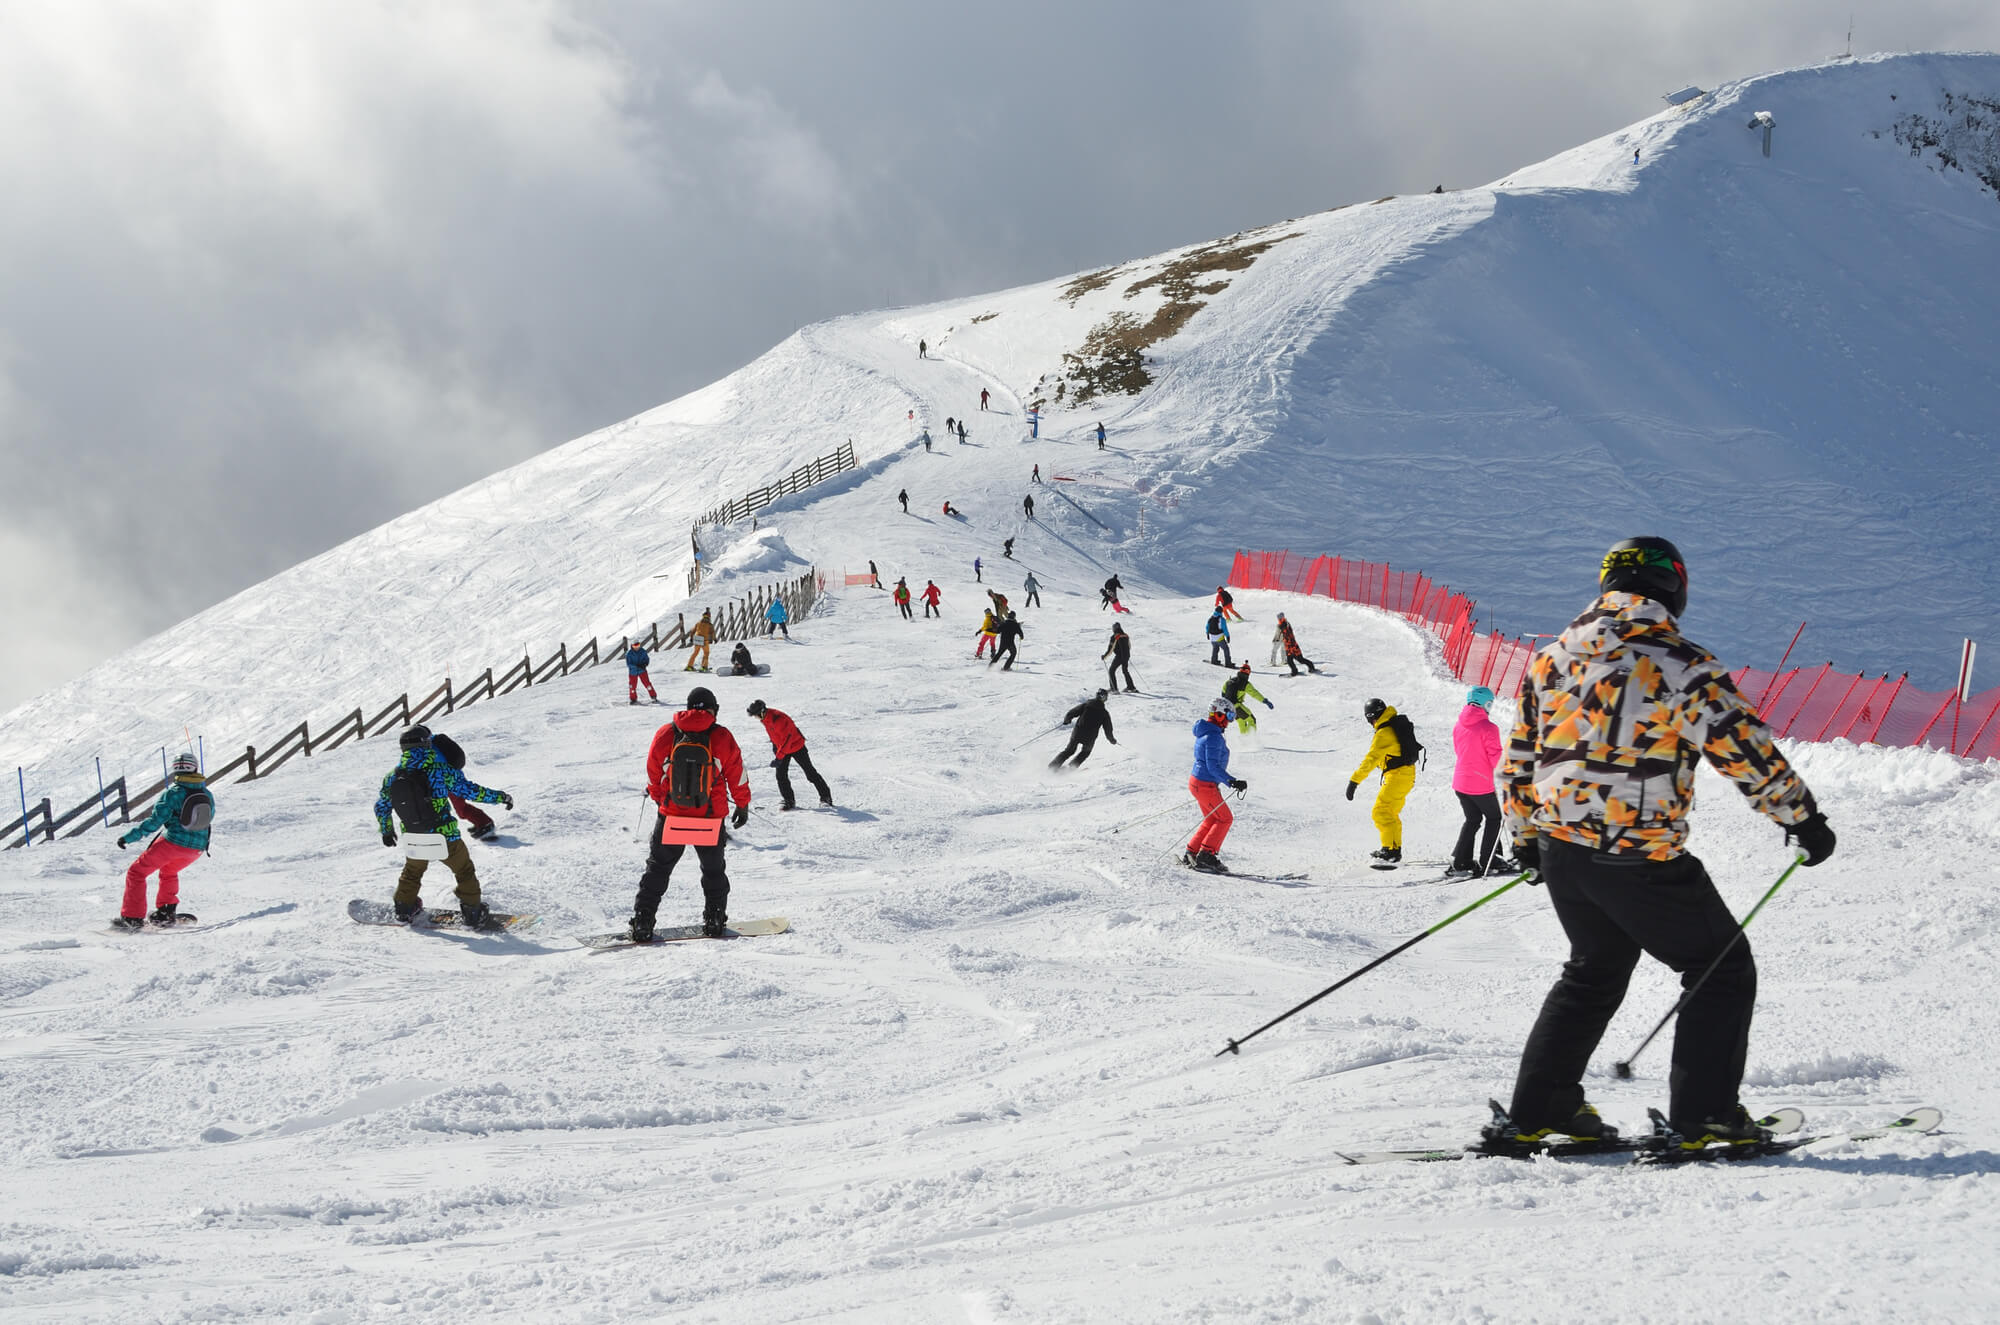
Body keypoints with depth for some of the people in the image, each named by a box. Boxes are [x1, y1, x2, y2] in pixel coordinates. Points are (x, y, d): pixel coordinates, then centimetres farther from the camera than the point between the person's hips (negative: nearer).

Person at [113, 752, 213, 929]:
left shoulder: (172, 794, -11)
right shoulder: (208, 795, 5)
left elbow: (154, 822, -15)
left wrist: (129, 837, -10)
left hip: (173, 842, -6)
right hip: (198, 847, 6)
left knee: (137, 872, 10)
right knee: (168, 871, 35)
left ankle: (133, 917, 4)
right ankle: (165, 913, 30)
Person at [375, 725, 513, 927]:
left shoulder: (392, 777, -3)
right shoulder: (439, 770, -16)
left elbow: (381, 806, 10)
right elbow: (467, 789, -11)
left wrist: (386, 831, 28)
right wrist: (499, 797, 2)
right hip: (444, 838, -4)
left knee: (413, 870, 32)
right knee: (464, 870, 20)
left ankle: (405, 909, 43)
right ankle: (471, 913, 23)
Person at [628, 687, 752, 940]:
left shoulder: (665, 735, -3)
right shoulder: (722, 738, -7)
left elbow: (653, 776, 7)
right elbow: (737, 776, 1)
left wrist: (659, 798, 26)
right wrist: (743, 806, 16)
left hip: (671, 816, 1)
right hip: (710, 818, -1)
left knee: (658, 869, 11)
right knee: (714, 870, 19)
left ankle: (642, 924, 4)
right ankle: (715, 922, 18)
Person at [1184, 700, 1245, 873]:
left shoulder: (1205, 733, 12)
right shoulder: (1214, 736, -20)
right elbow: (1213, 766, -25)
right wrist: (1231, 782, -27)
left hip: (1197, 781, 10)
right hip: (1205, 785, -10)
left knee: (1212, 820, 17)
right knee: (1225, 819, -2)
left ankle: (1191, 854, 17)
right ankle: (1206, 855, -3)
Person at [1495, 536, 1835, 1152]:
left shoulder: (1552, 656, 7)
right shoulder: (1686, 666, -11)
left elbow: (1519, 758, 14)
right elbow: (1748, 753, -9)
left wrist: (1525, 835, 27)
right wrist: (1803, 819, 3)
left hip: (1560, 848, 6)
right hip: (1643, 860, -6)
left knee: (1594, 969, 26)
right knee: (1722, 968, 10)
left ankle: (1541, 1107, 22)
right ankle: (1704, 1114, 5)